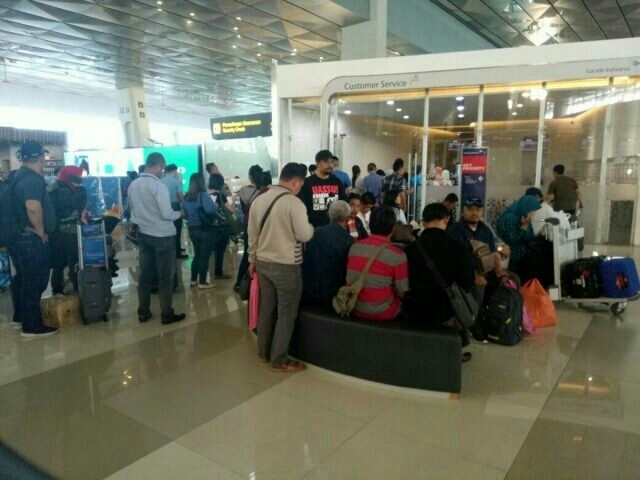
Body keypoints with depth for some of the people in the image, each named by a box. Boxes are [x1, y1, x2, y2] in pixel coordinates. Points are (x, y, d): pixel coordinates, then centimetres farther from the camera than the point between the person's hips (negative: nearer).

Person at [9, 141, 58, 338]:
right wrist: (41, 232, -19)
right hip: (30, 239, -10)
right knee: (34, 282, -1)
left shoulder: (16, 176, 11)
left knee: (21, 278, 20)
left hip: (17, 236, 10)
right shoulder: (33, 179, -20)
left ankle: (19, 317, 34)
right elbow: (33, 208, -33)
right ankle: (32, 326, 7)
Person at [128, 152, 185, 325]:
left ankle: (143, 312, 22)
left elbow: (133, 209, 12)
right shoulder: (158, 185, -18)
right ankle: (167, 314, 10)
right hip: (162, 236, -6)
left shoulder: (133, 185, 3)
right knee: (165, 276, 3)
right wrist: (179, 214, -1)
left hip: (143, 234, 7)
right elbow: (166, 214, -19)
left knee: (145, 273, 14)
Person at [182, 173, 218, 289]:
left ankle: (193, 280, 26)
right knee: (204, 256, 2)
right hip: (205, 229, -7)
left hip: (192, 229, 7)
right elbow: (210, 209, -30)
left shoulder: (186, 197, 7)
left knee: (197, 255, 19)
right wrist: (216, 206, -11)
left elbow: (185, 214, 14)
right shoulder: (203, 195, -15)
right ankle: (202, 282, 8)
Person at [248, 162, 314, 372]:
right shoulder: (294, 203, -17)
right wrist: (311, 227, 5)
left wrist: (252, 259, 19)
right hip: (287, 266, -7)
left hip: (263, 262, 7)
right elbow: (304, 235, -17)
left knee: (266, 308, 18)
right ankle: (279, 360, 12)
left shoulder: (258, 200, 5)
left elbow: (252, 234, 10)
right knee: (286, 313, 5)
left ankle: (264, 351, 31)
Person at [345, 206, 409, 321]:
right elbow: (401, 293, -9)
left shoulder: (354, 247, -3)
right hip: (382, 313, -5)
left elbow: (349, 281, 8)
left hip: (355, 309, 5)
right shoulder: (397, 255, -17)